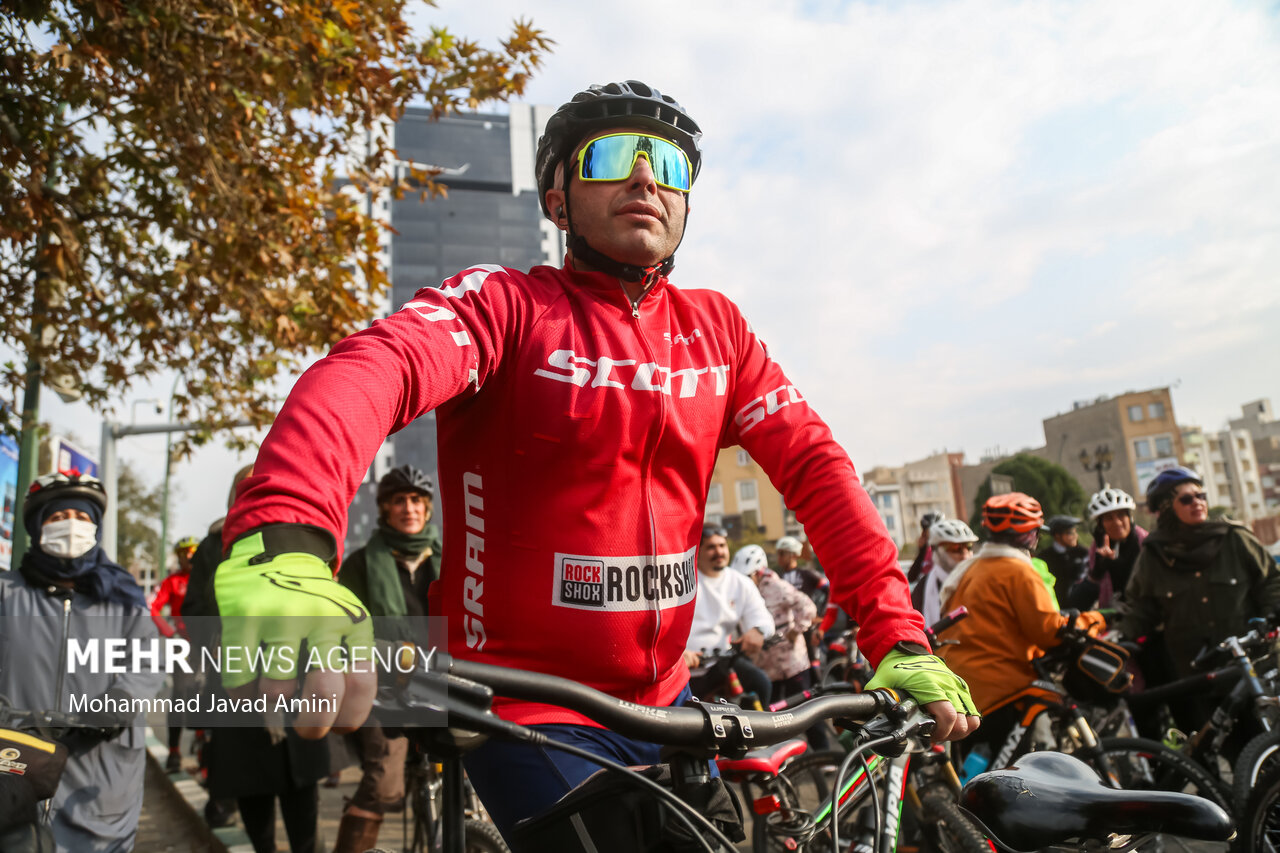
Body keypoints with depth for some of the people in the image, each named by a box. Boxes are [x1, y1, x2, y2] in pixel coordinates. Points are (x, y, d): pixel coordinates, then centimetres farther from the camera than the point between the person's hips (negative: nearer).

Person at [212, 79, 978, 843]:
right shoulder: (505, 302, -10)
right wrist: (280, 541, -50)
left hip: (666, 702, 5)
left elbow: (813, 463, -3)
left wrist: (899, 635, -13)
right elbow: (368, 371, -29)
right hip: (529, 718, -5)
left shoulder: (716, 328, 4)